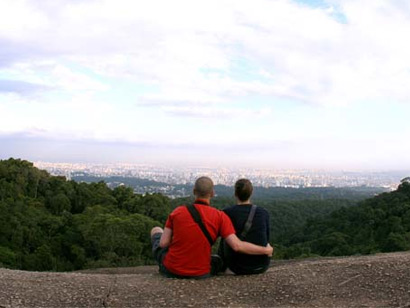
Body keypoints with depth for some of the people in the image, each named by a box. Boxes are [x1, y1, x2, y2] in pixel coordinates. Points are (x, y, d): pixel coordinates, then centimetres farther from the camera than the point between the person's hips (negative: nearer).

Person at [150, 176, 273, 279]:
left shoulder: (178, 211, -10)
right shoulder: (220, 217, -12)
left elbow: (163, 243, -9)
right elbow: (237, 246, -19)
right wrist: (265, 250, -6)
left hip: (171, 269, 0)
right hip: (200, 274, 0)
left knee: (156, 230, 28)